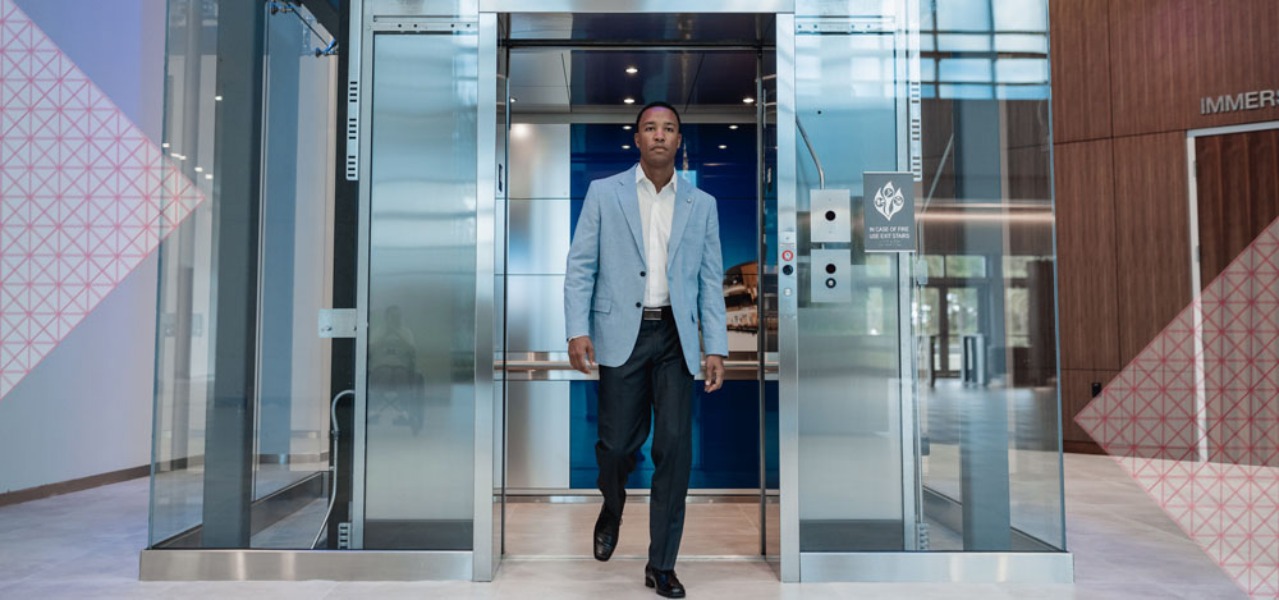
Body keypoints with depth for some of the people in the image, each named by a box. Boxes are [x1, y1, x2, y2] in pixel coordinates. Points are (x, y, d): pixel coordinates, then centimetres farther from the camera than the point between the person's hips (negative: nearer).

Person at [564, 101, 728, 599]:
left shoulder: (701, 204, 9)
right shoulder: (603, 193, 4)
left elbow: (710, 280, 7)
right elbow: (580, 266, 1)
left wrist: (716, 348, 0)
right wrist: (578, 330, -10)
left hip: (676, 338, 2)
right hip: (621, 334, -1)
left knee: (675, 448, -2)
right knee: (618, 443, 4)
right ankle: (612, 508, 40)